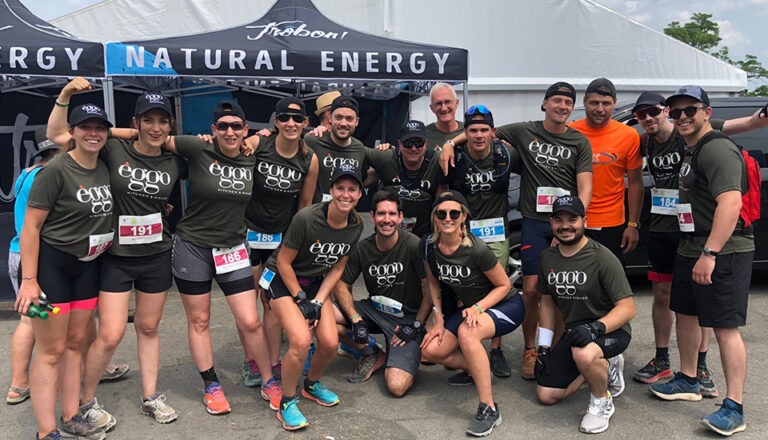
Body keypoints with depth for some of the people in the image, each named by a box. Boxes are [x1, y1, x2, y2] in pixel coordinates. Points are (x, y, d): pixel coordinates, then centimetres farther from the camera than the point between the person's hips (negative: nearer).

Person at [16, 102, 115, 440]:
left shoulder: (105, 170, 5)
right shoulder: (56, 170, -16)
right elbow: (30, 226, -16)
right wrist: (28, 280, -20)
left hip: (86, 265, 7)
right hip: (50, 264, -7)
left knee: (76, 343, 13)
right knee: (51, 350, -3)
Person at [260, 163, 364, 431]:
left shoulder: (356, 226, -10)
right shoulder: (306, 218, -27)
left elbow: (337, 268, 0)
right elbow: (284, 262, -18)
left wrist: (317, 302, -9)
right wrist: (301, 300, -15)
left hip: (315, 283, 5)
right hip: (283, 279, -5)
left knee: (330, 343, -7)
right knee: (301, 340, -23)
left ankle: (312, 385, 25)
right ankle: (287, 403, -1)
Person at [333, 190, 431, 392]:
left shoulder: (414, 245, -17)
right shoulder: (362, 248, -4)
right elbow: (342, 286, 1)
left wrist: (416, 325, -13)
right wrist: (356, 320, -13)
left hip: (409, 317, -5)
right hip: (374, 310, 5)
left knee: (397, 387, -23)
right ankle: (371, 354, 3)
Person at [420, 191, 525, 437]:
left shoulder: (476, 249, -27)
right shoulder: (431, 246, -10)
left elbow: (504, 285, -15)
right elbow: (433, 282, 7)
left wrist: (478, 308, -28)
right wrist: (438, 320, 1)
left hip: (506, 306, -6)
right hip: (470, 307, 7)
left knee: (466, 332, -36)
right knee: (430, 350, -9)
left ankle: (489, 409, -26)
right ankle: (477, 368, 19)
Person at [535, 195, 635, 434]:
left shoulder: (602, 257, -18)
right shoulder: (548, 257, 2)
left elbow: (627, 308, -21)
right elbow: (547, 301, 13)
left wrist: (595, 327, -37)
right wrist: (544, 346, 8)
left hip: (611, 329, -7)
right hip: (575, 332, 7)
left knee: (583, 353, -41)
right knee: (546, 395, 3)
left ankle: (602, 402, -7)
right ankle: (605, 366, 23)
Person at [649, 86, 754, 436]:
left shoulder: (717, 148, -16)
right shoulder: (691, 151, 15)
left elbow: (731, 202, -27)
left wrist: (709, 253, -31)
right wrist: (694, 249, 18)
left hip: (723, 252, -10)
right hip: (690, 249, 10)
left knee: (725, 327, -7)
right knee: (685, 314, 18)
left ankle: (734, 408, 1)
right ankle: (688, 381, 35)